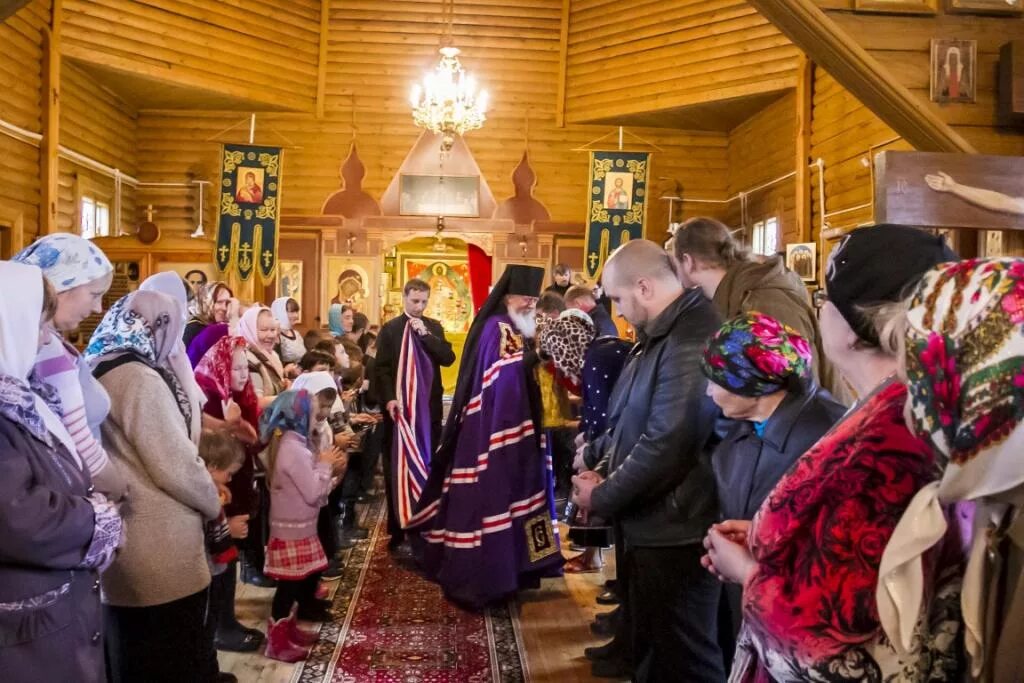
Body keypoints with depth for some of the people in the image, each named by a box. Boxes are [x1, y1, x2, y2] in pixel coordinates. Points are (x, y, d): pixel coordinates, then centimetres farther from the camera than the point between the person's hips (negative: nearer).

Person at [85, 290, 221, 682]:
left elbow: (131, 454, 11)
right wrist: (212, 503, -3)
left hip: (125, 543, 9)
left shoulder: (96, 373, 9)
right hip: (158, 550, -9)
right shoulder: (140, 378, -18)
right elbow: (176, 466, -19)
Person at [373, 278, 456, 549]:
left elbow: (448, 358, -3)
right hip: (400, 406, -3)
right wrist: (388, 398, -19)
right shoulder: (390, 329, -1)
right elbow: (380, 368, -7)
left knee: (429, 466, 9)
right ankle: (398, 527, 11)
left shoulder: (434, 327, 10)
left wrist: (425, 334, -11)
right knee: (397, 467, 3)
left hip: (429, 407, 3)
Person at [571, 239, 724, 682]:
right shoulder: (658, 335, 11)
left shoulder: (690, 340, -23)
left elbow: (666, 444, -28)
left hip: (673, 533, -10)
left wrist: (603, 497, -16)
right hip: (647, 526, 10)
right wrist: (596, 451, 4)